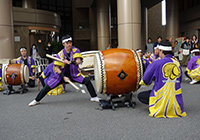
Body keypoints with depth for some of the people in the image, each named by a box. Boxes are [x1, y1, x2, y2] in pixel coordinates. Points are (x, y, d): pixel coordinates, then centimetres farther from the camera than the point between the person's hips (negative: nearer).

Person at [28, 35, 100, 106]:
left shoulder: (75, 50, -8)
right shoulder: (60, 54, -9)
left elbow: (78, 61, -21)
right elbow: (56, 68, -10)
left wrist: (69, 62, -31)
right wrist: (63, 77, -20)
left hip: (74, 74, 0)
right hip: (62, 74, 0)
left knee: (87, 80, -18)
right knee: (48, 86, -5)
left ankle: (94, 97, -3)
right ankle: (36, 100, 15)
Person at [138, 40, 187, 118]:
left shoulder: (156, 63, -12)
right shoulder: (177, 63, 2)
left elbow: (145, 81, -4)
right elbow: (179, 81, 15)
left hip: (161, 98, -6)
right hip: (176, 101, 6)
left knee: (140, 96, 15)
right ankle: (172, 107, 14)